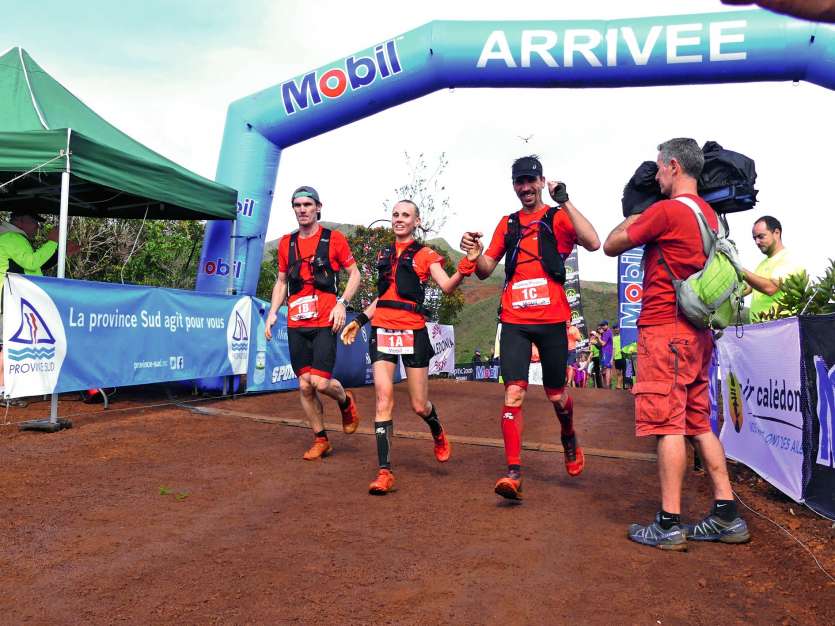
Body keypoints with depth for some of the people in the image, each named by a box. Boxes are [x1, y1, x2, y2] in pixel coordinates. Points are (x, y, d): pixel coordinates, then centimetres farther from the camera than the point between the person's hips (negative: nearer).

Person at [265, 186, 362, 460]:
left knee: (321, 382, -15)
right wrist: (273, 312, 6)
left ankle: (346, 402, 19)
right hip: (296, 324, 4)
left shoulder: (334, 239, -1)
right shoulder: (286, 243, 11)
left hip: (325, 322, -4)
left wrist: (342, 303, -10)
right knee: (305, 386, 5)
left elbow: (354, 274, 4)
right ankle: (321, 440, 20)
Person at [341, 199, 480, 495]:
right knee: (384, 397, -9)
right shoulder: (384, 254, 15)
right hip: (382, 329, 3)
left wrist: (466, 267, -31)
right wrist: (360, 320, 18)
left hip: (412, 331, -3)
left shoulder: (425, 255, 2)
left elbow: (447, 286, -13)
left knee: (419, 405, 3)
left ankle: (438, 433, 39)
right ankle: (384, 472, -6)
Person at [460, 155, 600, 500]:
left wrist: (565, 202, -19)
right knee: (513, 393, -10)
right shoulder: (508, 223, 13)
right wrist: (473, 252, -9)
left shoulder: (558, 218, 3)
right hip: (514, 322, 2)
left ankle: (569, 439, 42)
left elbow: (593, 242, -16)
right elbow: (485, 270, 12)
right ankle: (513, 472, -7)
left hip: (551, 320, -2)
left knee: (557, 395, 11)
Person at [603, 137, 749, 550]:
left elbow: (611, 246, -4)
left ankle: (669, 524, -2)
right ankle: (727, 517, 15)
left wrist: (632, 220, 14)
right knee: (700, 424, 13)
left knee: (668, 425, -6)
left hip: (664, 329, -9)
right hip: (697, 331, 9)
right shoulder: (709, 214, 15)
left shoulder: (666, 210, -12)